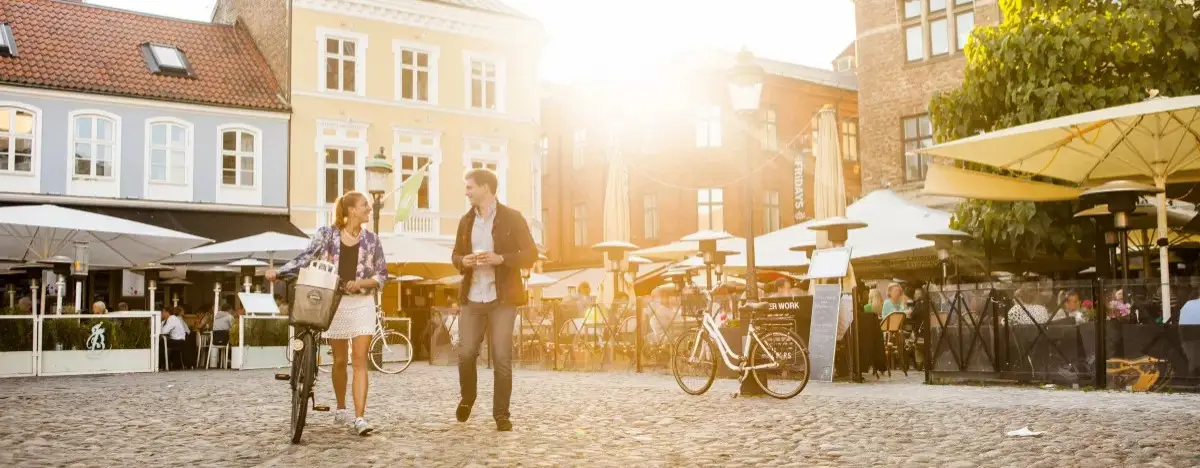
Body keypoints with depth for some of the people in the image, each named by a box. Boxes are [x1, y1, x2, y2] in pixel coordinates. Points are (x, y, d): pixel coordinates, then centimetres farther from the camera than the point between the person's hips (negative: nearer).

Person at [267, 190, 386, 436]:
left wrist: (360, 282, -14)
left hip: (362, 303, 0)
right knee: (339, 360, 9)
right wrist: (278, 272, -16)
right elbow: (305, 258, -4)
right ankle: (341, 409, 29)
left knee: (360, 360, -8)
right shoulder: (327, 234, 0)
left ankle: (359, 417, -12)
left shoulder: (371, 239, 3)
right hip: (335, 303, 0)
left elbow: (382, 275, 3)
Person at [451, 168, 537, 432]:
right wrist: (463, 261, -5)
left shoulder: (512, 218, -2)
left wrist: (500, 259, -19)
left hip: (502, 299, -4)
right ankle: (467, 398, 28)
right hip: (472, 299, 4)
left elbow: (530, 254, -5)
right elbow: (455, 255, 19)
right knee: (466, 354, 1)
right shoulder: (466, 221, 13)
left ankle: (501, 414, 6)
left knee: (502, 357, -4)